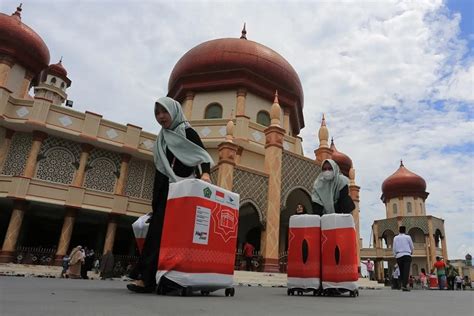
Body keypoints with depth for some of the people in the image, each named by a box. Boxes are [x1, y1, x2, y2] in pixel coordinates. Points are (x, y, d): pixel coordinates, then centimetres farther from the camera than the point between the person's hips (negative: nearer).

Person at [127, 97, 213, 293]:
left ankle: (147, 278, -13)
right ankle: (147, 276, 6)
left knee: (162, 232, -13)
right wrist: (155, 198, 19)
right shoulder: (162, 138, 20)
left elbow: (202, 156, -9)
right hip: (164, 191, 7)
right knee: (158, 231, 3)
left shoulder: (187, 132, -1)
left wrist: (205, 173, -30)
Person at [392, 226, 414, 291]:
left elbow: (394, 248, 6)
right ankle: (404, 286, -21)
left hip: (399, 256, 2)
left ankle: (402, 284, 5)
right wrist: (411, 252, 32)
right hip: (407, 255, -2)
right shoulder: (408, 237, 4)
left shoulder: (395, 238, 8)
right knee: (406, 271, -9)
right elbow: (412, 246, 12)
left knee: (401, 271, 13)